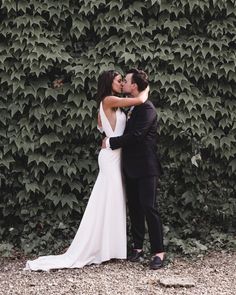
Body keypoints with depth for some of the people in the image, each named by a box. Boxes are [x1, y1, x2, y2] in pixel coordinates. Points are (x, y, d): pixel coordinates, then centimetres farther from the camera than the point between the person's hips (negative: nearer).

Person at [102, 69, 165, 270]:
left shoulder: (147, 108, -13)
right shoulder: (132, 107, 15)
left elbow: (135, 135, -22)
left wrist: (111, 142, -14)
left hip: (145, 167, -9)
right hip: (131, 167, 9)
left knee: (149, 208, -9)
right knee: (134, 208, 12)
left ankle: (159, 252, -4)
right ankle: (138, 247, 20)